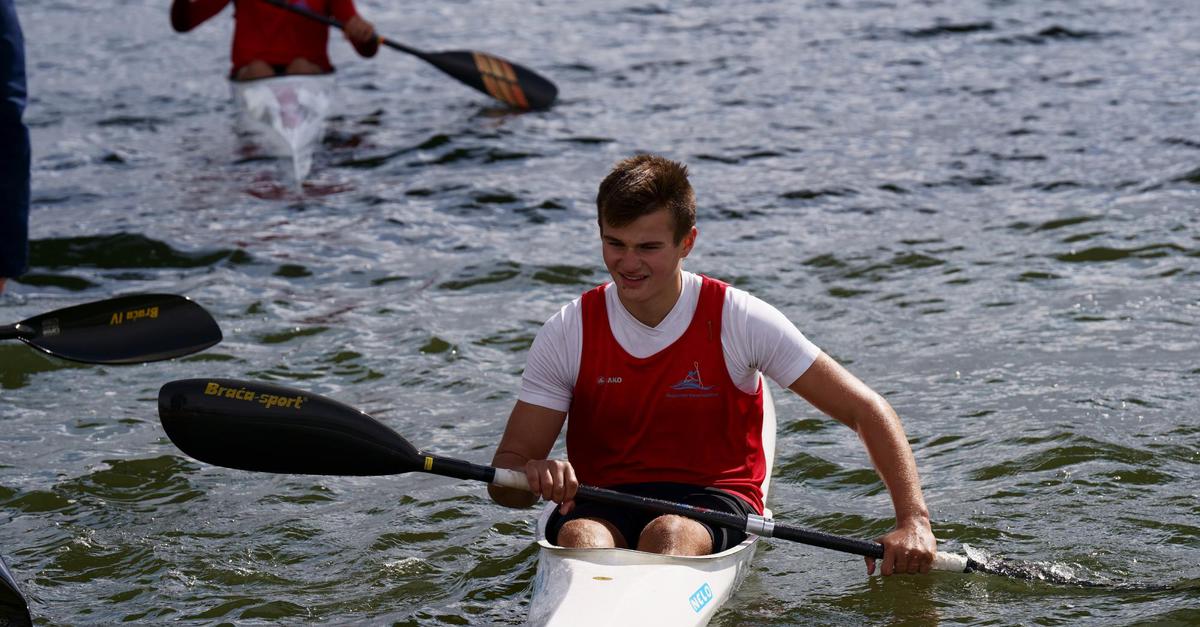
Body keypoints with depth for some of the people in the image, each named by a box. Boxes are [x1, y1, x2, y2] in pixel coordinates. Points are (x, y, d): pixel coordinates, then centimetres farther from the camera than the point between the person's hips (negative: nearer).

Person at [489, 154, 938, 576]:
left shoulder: (738, 321, -6)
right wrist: (534, 474, -29)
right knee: (579, 536, -35)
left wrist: (913, 520, -16)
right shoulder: (568, 334, -2)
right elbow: (502, 479, -3)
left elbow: (867, 411, -4)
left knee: (669, 534, -37)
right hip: (602, 502, 1)